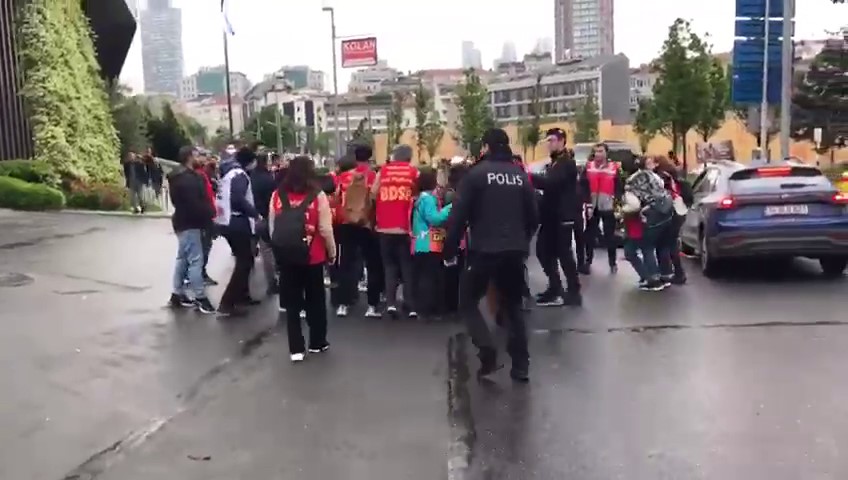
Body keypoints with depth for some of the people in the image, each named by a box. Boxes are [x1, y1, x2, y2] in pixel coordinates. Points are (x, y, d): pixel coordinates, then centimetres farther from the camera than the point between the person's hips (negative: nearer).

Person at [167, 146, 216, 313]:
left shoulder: (179, 176, 14)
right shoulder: (188, 179, -20)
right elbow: (195, 204, -26)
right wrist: (210, 213, -12)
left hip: (182, 221, 11)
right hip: (190, 223, -11)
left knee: (183, 258, 16)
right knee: (196, 260, -8)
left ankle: (177, 294, 22)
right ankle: (200, 298, -6)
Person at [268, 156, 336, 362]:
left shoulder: (277, 195, -4)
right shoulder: (317, 196, -12)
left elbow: (272, 228, 3)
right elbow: (325, 229, -10)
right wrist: (332, 252, 6)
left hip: (286, 257, 2)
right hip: (313, 257, -2)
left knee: (291, 302, 11)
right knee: (316, 300, 15)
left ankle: (296, 349, 12)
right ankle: (317, 342, 27)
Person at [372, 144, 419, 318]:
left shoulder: (383, 171, 7)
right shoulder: (414, 172, 3)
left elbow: (373, 194, 5)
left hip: (385, 227, 1)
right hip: (405, 227, -1)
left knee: (390, 265, 12)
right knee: (407, 266, 9)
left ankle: (390, 302, -1)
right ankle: (411, 306, 7)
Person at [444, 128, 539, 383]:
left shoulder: (476, 173, -6)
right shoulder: (521, 175, 8)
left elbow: (459, 215, -10)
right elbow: (533, 216, 12)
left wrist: (450, 249, -2)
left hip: (484, 250, -4)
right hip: (515, 251, 5)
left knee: (468, 301, 11)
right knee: (513, 305, 16)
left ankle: (488, 353, -5)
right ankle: (521, 365, 13)